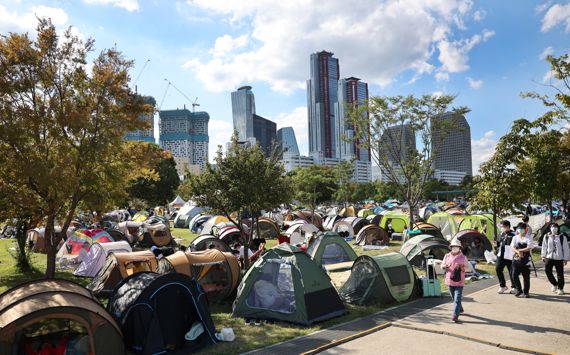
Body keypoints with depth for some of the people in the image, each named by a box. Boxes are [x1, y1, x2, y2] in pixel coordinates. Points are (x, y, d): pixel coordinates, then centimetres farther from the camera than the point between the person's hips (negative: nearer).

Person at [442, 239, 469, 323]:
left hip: (459, 281, -4)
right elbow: (442, 265, 12)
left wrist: (461, 267, -20)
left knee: (457, 299, -11)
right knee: (454, 298, 18)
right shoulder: (447, 256, 6)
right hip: (449, 280, 4)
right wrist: (445, 266, -10)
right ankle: (460, 309, 42)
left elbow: (465, 269, 2)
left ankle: (455, 316, -13)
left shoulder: (463, 257, -1)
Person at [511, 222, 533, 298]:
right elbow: (513, 248, -1)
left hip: (525, 259, -3)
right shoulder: (515, 238, 9)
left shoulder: (528, 238, -1)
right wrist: (518, 252, -19)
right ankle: (519, 290, 18)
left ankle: (525, 292, 14)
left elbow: (528, 248, -12)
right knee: (514, 275, 1)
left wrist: (519, 250, -10)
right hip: (516, 258, 3)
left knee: (526, 276, 2)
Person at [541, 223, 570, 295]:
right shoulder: (546, 237, 4)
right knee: (547, 271, 0)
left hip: (559, 258, -2)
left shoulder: (562, 237, -4)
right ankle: (554, 284, 24)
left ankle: (560, 288, 19)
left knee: (560, 274, 4)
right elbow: (544, 247, 11)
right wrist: (543, 255, 9)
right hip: (549, 257, 2)